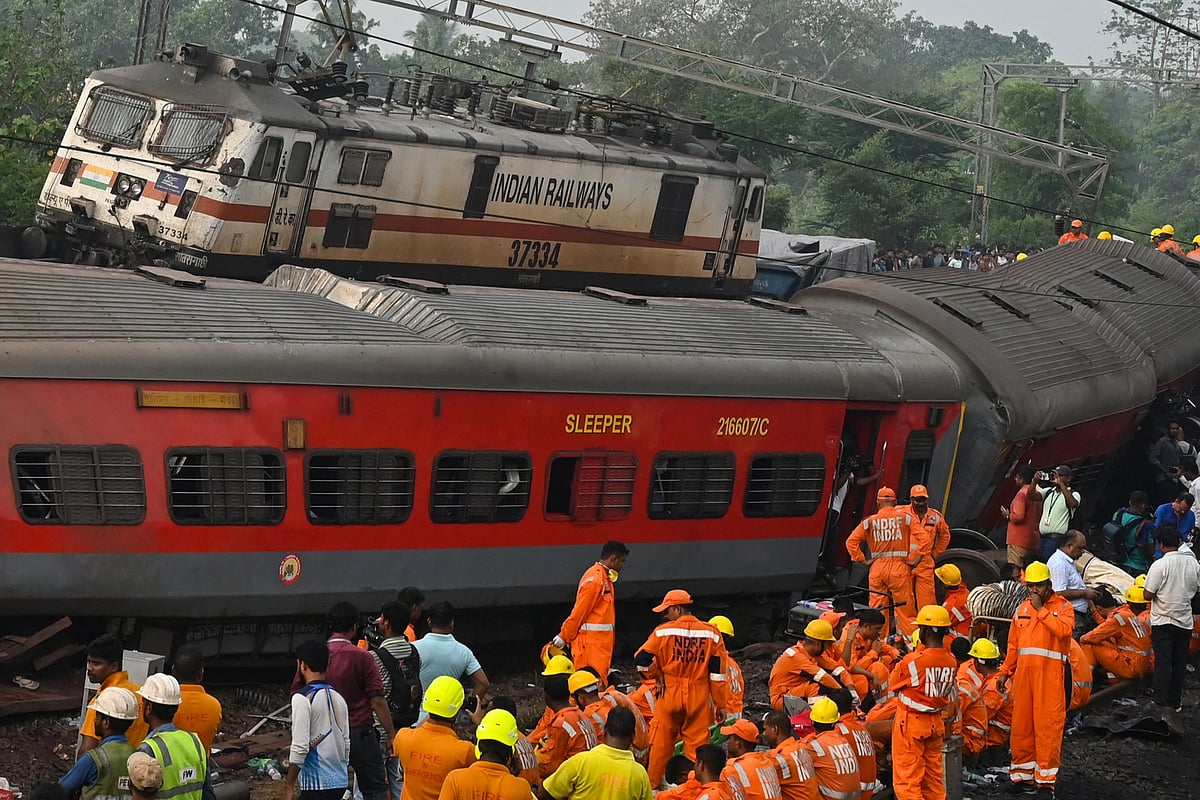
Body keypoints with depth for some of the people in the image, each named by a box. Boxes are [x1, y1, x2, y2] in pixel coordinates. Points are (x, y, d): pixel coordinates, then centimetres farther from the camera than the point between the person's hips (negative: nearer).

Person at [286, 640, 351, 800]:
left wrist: (288, 785, -10)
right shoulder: (338, 698, 11)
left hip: (317, 783, -8)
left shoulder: (302, 698, -12)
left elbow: (300, 747, -16)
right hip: (340, 781, 8)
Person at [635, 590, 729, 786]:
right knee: (697, 745, 5)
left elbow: (641, 660, -4)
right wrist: (721, 704, 4)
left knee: (661, 743, 9)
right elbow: (717, 673, 0)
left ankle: (652, 785, 16)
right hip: (699, 698, 1)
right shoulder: (711, 633, 0)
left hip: (670, 695, -1)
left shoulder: (663, 631, -6)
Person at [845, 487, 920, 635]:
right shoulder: (905, 518, 2)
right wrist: (915, 560, -3)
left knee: (877, 610, 7)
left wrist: (863, 560, 6)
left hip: (877, 567, 2)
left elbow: (851, 542, 2)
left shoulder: (870, 521, 6)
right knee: (904, 608, 1)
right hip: (899, 568, -2)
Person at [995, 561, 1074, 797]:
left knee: (1048, 723, -6)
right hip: (1023, 671, 5)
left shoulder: (1062, 606, 2)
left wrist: (1041, 610, -12)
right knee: (1021, 722, 6)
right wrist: (1005, 672, 14)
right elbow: (1013, 645, 18)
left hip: (1050, 673, -5)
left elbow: (1063, 629, -19)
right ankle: (1023, 773, 15)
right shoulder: (1022, 609, 16)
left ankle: (1046, 778, -2)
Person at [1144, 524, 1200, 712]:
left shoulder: (1160, 565, -17)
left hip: (1163, 621, -4)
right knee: (1180, 663, 12)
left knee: (1162, 662, 2)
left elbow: (1148, 595, -16)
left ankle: (1161, 703, 4)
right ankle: (1176, 701, 17)